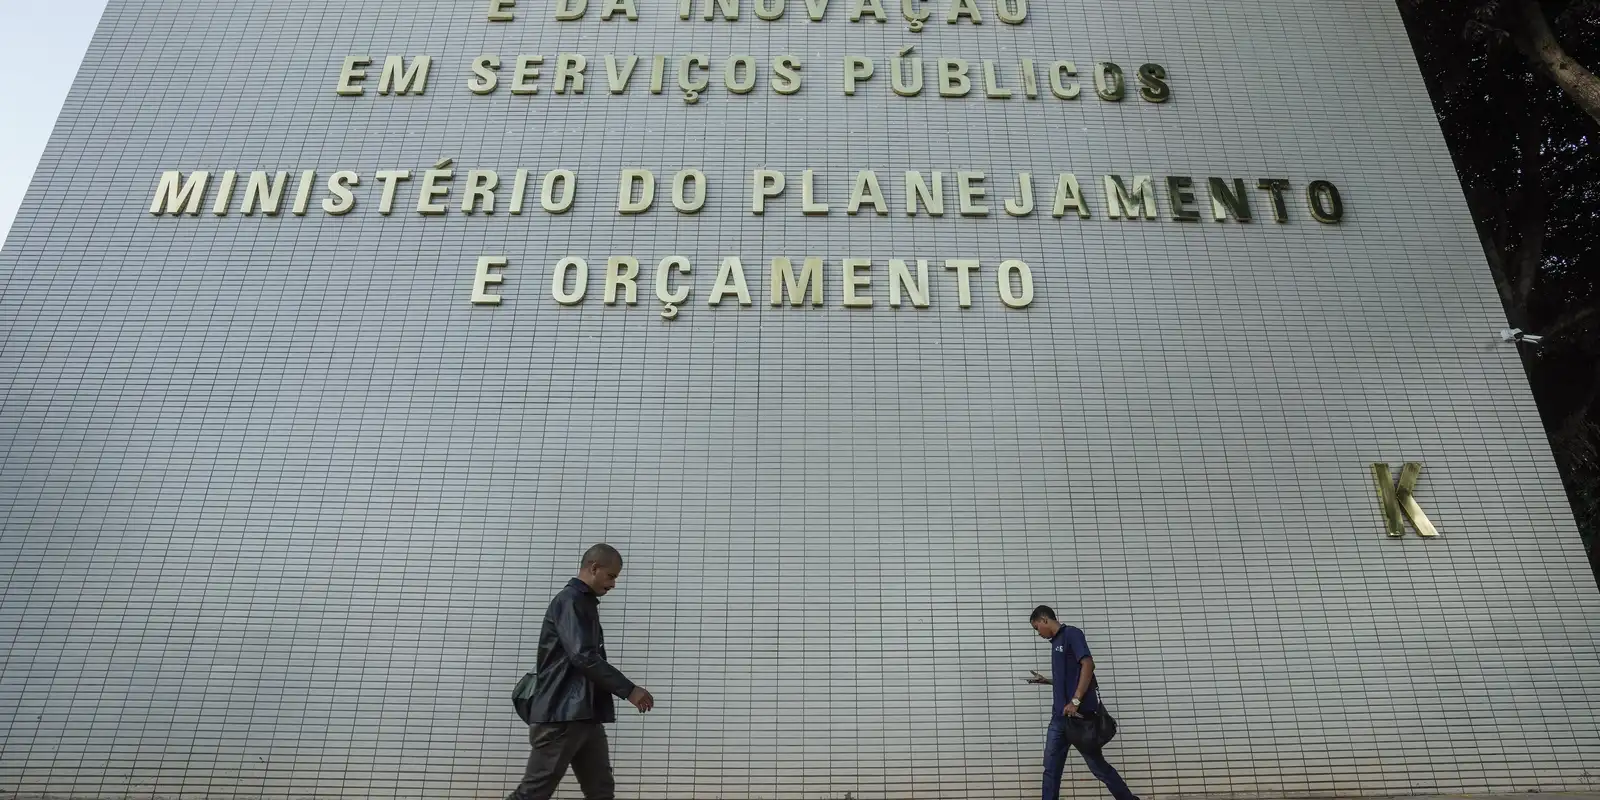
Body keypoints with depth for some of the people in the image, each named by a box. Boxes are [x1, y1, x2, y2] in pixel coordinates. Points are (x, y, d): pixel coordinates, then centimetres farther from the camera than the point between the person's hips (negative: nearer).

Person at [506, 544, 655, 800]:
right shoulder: (570, 601, -10)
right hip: (561, 715, -10)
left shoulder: (585, 604, 19)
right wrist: (629, 690, -18)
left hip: (585, 716, 10)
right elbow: (584, 657, -20)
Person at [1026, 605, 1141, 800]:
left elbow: (1088, 665, -19)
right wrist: (1045, 680, 20)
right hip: (1060, 715, 8)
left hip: (1079, 713, -8)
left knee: (1097, 765, 2)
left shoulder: (1071, 633, -8)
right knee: (1051, 767, 4)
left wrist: (1075, 701, -23)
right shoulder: (1056, 642, 18)